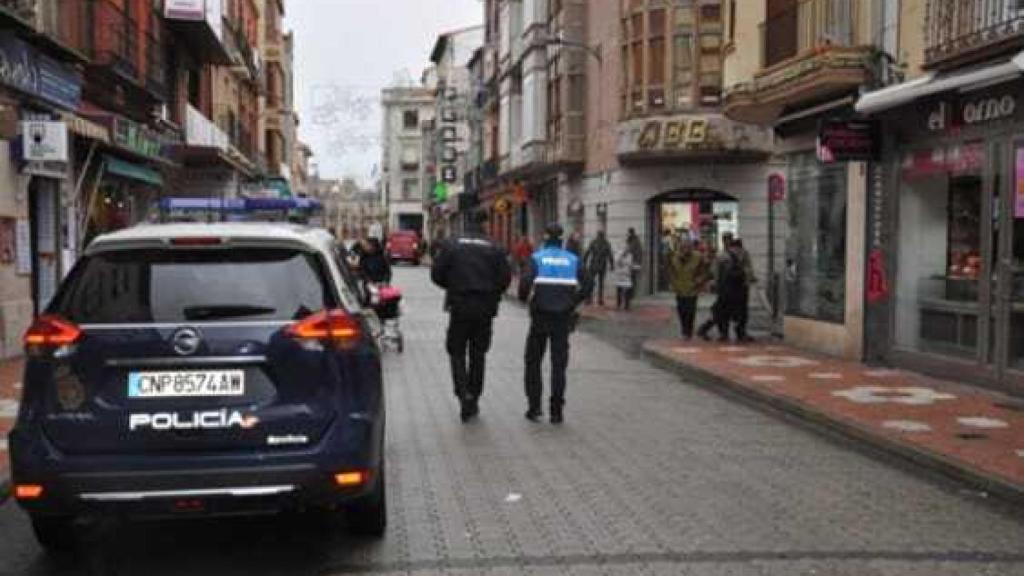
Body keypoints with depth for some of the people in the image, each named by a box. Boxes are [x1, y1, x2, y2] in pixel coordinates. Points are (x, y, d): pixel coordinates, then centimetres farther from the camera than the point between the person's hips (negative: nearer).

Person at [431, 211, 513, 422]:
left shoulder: (451, 244, -2)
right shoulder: (494, 248, -2)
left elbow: (437, 274, -3)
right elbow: (505, 278, -4)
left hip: (459, 306, -1)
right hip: (485, 309, 1)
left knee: (456, 352, 9)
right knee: (478, 354, 13)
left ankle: (464, 394, -12)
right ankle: (473, 401, 18)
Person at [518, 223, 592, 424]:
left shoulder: (537, 258, -3)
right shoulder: (572, 260, 6)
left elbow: (526, 282, -16)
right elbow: (586, 285, 1)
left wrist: (524, 297, 3)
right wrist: (573, 303, 12)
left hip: (540, 316, -2)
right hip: (563, 317, 2)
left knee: (533, 362, 12)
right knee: (559, 364, 6)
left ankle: (534, 407, 8)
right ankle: (556, 411, 4)